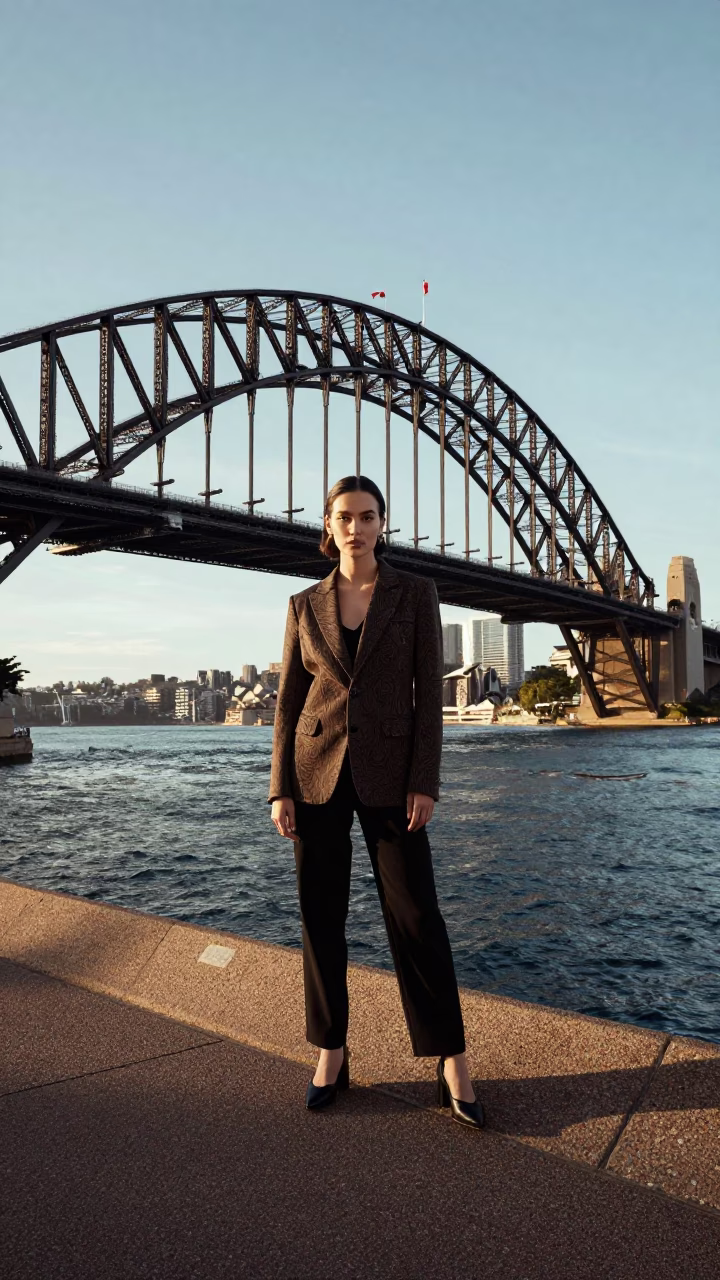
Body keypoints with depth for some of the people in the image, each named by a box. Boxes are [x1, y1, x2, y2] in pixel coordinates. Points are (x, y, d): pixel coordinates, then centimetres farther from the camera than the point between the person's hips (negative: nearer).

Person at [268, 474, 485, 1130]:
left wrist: (425, 782, -10)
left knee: (416, 914, 0)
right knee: (321, 916, 7)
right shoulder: (306, 604, 6)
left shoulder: (415, 593, 1)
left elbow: (429, 691, -3)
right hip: (318, 772, 2)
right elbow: (289, 700, 6)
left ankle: (452, 1065, 14)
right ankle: (331, 1054, 24)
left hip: (388, 773, -2)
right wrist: (281, 789, 0)